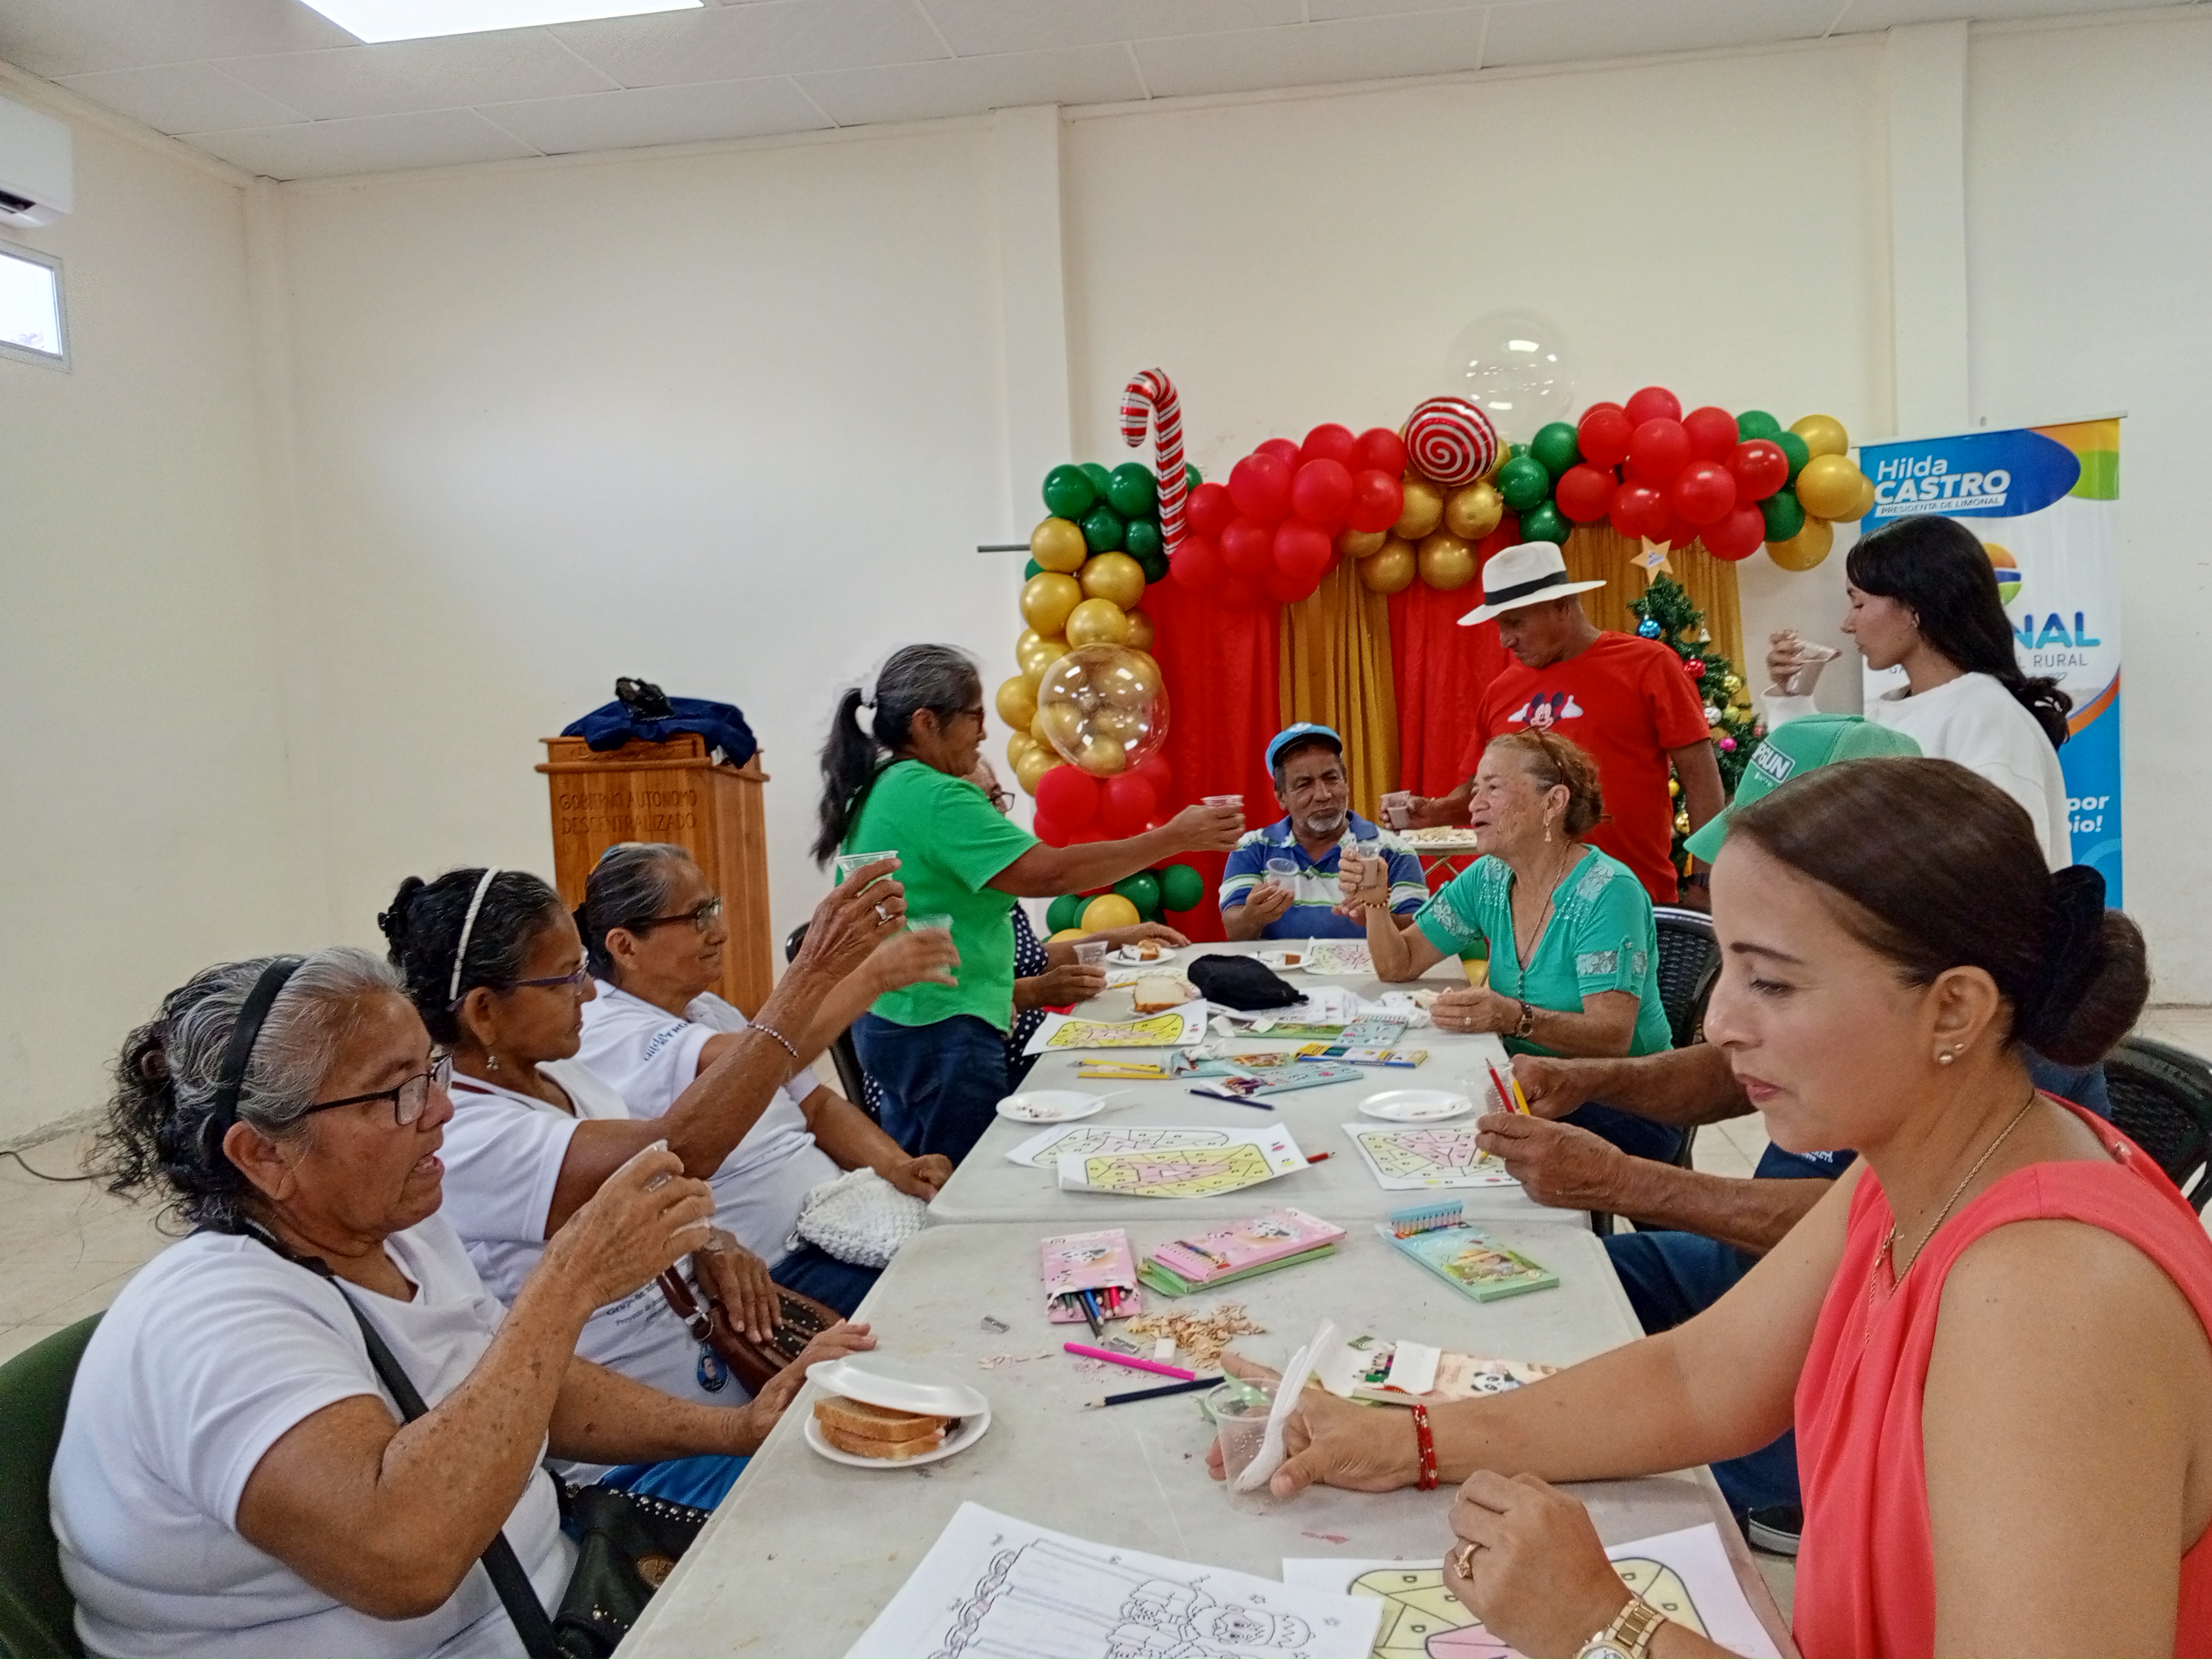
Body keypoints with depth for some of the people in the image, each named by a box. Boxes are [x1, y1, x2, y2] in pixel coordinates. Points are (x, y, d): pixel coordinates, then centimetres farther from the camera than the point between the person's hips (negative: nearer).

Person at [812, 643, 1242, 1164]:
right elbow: (1049, 873, -26)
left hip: (890, 1020, 10)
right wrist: (1174, 838, -21)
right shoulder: (933, 798, -19)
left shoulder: (879, 790, 12)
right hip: (943, 1030, -10)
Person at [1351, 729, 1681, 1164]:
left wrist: (1514, 1018, -40)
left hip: (1622, 1106, -6)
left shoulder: (1607, 892, -16)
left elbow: (1612, 1035, -24)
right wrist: (1375, 901, -10)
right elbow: (1398, 965, 8)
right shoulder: (1487, 881, 5)